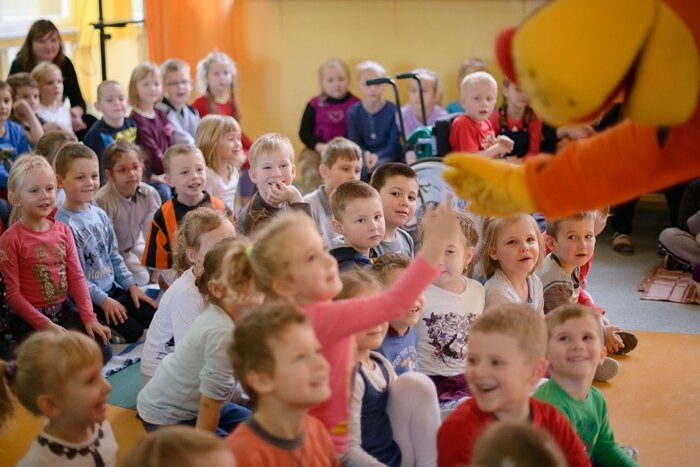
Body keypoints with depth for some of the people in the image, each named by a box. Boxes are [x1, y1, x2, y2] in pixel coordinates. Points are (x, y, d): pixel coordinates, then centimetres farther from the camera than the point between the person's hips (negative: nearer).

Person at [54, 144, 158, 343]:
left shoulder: (100, 215, 7)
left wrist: (131, 285, 7)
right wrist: (102, 300, -18)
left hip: (113, 290, 8)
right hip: (87, 300, -8)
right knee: (132, 331, -18)